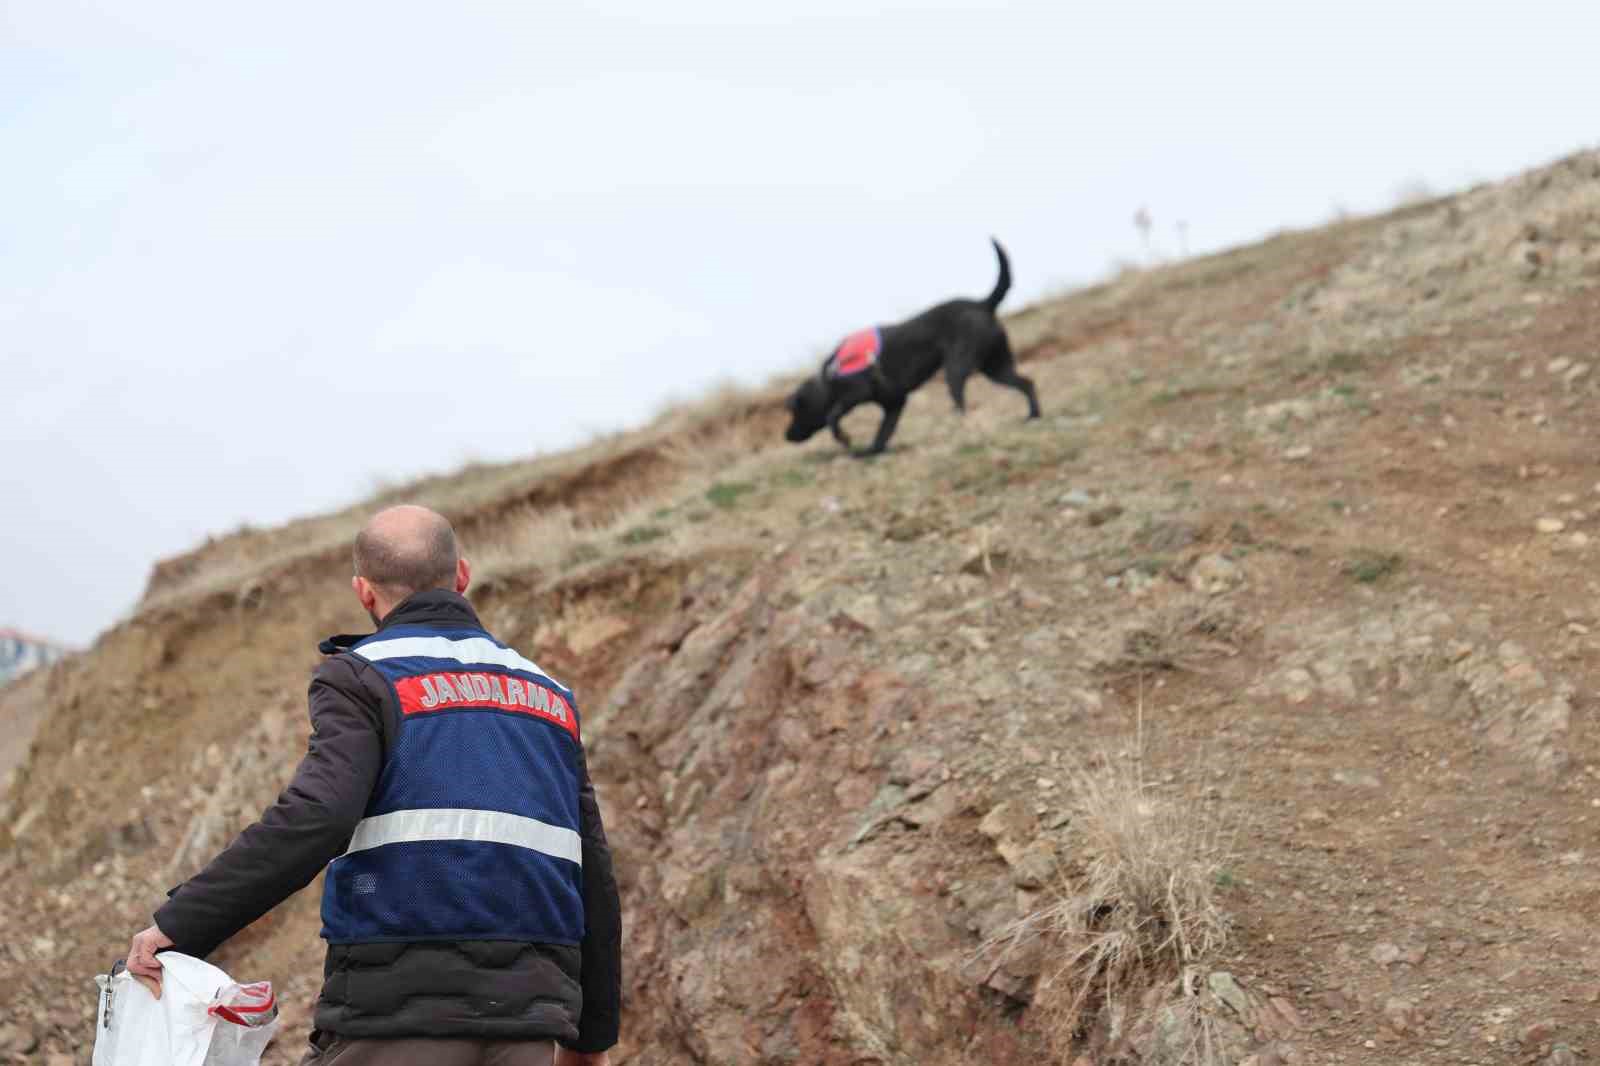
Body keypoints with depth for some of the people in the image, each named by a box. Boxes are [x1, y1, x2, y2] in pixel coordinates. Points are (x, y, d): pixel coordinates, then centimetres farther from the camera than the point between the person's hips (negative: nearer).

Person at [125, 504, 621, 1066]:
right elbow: (592, 879, 15)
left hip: (400, 1020, -5)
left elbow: (315, 818, -20)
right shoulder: (547, 694, 16)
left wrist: (179, 926, -14)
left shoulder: (364, 677, -1)